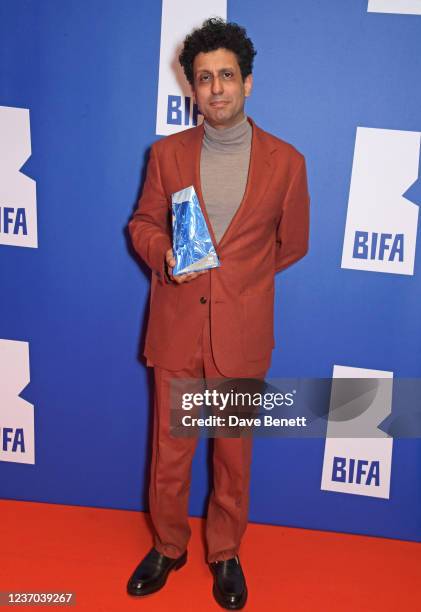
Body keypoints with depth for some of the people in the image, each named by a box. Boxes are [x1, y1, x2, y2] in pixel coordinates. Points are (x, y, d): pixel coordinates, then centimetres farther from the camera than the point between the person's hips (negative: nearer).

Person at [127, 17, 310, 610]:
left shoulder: (286, 162, -1)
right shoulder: (167, 153, 3)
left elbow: (292, 244, 7)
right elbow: (143, 222, 10)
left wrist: (236, 274, 6)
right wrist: (165, 255, -10)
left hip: (242, 333, -1)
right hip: (176, 327, 1)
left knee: (235, 453, 14)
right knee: (169, 449, 13)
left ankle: (225, 553, 38)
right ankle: (168, 546, 39)